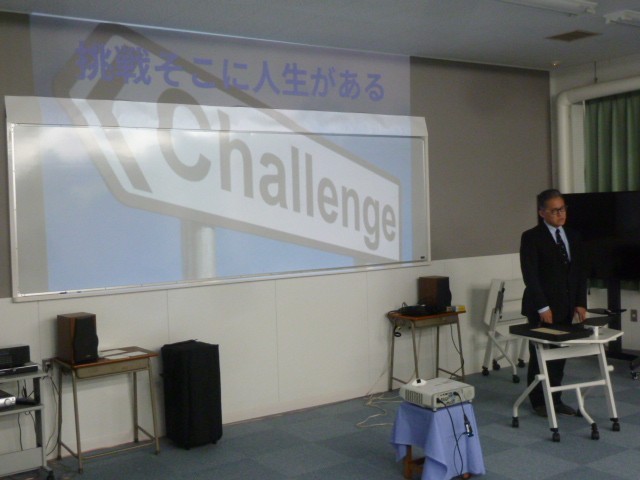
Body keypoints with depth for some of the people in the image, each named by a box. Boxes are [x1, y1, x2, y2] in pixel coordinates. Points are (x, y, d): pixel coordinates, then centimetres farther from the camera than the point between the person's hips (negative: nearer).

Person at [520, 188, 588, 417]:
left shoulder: (573, 236, 11)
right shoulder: (531, 237, -8)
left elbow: (581, 273, 11)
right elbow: (530, 276, -13)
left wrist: (580, 303, 2)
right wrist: (543, 307, -16)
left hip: (566, 308, 5)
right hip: (542, 309, -5)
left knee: (559, 355, 8)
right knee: (539, 355, 4)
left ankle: (555, 399, 19)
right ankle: (539, 402, 16)